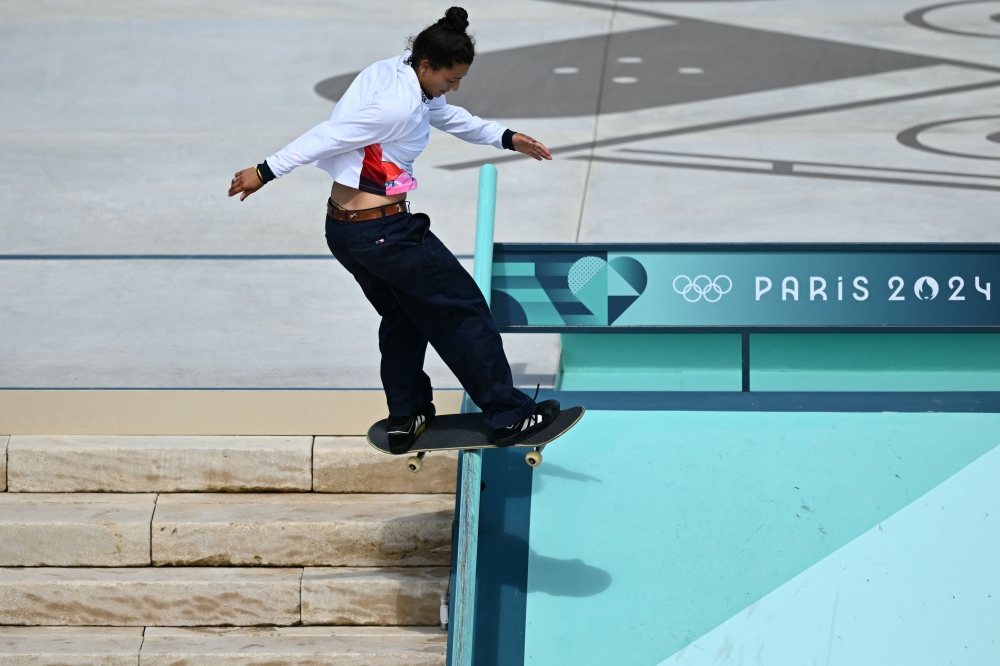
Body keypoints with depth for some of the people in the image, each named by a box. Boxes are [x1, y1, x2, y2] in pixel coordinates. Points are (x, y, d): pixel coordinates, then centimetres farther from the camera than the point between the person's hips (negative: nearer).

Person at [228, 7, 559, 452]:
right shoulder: (400, 106, -25)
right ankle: (508, 415, 13)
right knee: (463, 309, 5)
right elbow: (329, 136, -23)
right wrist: (266, 172, -18)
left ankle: (405, 420, 32)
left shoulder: (394, 71, 4)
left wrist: (506, 138, 21)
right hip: (382, 231, -10)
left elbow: (448, 116, 21)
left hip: (342, 227, 10)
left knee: (403, 315, 26)